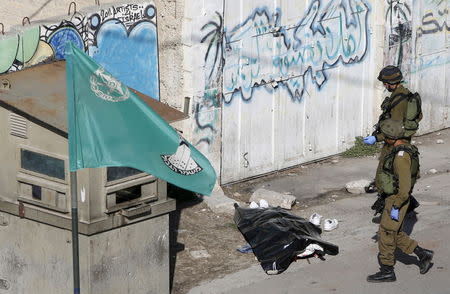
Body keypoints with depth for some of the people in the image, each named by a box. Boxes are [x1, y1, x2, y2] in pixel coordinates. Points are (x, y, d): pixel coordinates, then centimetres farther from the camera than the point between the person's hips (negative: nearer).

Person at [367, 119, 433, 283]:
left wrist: (396, 206, -23)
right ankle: (423, 254, 25)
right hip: (393, 197, 10)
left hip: (396, 200, -10)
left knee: (386, 234, 2)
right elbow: (414, 173, 18)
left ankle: (387, 271, 13)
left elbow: (405, 185, -28)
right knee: (395, 234, 18)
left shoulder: (401, 156, -26)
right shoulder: (404, 147, 5)